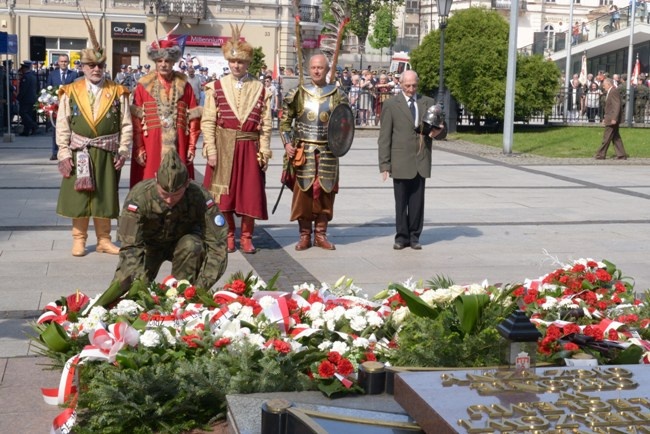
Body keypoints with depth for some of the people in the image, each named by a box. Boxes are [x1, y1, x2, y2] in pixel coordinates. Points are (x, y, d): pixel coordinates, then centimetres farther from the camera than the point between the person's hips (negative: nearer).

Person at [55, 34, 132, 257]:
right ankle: (79, 239, 15)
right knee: (79, 196, 4)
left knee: (104, 197, 6)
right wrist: (64, 153, -4)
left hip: (107, 154, 0)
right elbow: (62, 125, 2)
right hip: (78, 154, 0)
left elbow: (126, 125, 4)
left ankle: (104, 240, 17)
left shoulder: (117, 92, 4)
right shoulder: (70, 92, 3)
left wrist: (123, 151, -3)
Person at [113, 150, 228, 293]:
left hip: (182, 242, 0)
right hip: (149, 244, 0)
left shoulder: (200, 197, -31)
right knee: (121, 288, -19)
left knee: (192, 246, -35)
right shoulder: (138, 196, -32)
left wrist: (200, 287, -39)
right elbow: (130, 247, -34)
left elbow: (217, 245, -31)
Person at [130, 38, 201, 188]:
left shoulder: (184, 85, 7)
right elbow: (136, 120, -1)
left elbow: (193, 117, 7)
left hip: (178, 148, 2)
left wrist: (192, 146, 2)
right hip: (150, 147, -1)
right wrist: (139, 148, -6)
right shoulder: (143, 86, 1)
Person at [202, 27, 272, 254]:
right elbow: (208, 122, -2)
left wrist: (264, 152, -3)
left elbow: (266, 124, 3)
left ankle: (246, 237, 15)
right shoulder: (216, 87, 1)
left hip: (249, 148, 1)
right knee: (223, 193, 5)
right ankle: (228, 236, 18)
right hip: (223, 148, -1)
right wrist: (210, 150, -9)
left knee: (250, 193, 3)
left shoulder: (259, 89, 4)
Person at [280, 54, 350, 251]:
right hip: (303, 151, -1)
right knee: (303, 192, 1)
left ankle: (321, 234, 17)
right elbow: (285, 120, 4)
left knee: (325, 193, 6)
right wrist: (287, 142, -8)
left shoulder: (337, 95, 3)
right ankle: (304, 235, 11)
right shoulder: (298, 93, 1)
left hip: (328, 151, 1)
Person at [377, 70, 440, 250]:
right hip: (401, 161, -2)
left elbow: (439, 126, 17)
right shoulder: (391, 105, 2)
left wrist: (437, 131, -10)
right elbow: (384, 137, 0)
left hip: (421, 161, 3)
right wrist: (384, 164, -6)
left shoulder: (428, 103, 12)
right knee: (401, 201, 3)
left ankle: (414, 236, 15)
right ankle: (402, 236, 13)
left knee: (417, 201, 6)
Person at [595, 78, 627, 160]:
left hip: (612, 119, -11)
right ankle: (621, 155, 13)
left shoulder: (614, 92, -16)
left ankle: (601, 155, 1)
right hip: (611, 119, 11)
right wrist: (605, 118, 21)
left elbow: (617, 106, -23)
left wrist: (614, 118, -28)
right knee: (616, 138, 11)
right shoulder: (610, 92, 16)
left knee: (606, 138, -4)